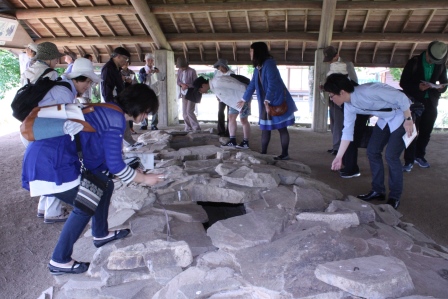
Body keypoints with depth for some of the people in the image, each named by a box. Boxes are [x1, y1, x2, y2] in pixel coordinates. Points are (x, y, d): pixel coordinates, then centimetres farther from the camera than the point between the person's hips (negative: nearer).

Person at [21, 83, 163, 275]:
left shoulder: (110, 110, 12)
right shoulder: (116, 120, -18)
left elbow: (105, 156, 18)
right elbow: (115, 165, -16)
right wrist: (144, 179, -3)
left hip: (60, 156, 10)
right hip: (49, 161, -10)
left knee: (105, 185, 13)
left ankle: (100, 235, 30)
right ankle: (59, 262, 11)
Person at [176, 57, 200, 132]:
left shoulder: (192, 71, -13)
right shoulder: (179, 71, 4)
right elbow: (178, 81, 8)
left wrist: (187, 86, -23)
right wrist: (182, 84, -14)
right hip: (184, 94, 6)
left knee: (189, 111, -15)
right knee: (184, 112, 6)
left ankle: (196, 128, -7)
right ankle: (188, 128, 16)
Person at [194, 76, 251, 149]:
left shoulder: (217, 82, -28)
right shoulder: (214, 85, 2)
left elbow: (240, 86, -28)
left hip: (243, 97, -10)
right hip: (235, 99, 10)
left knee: (243, 120, -3)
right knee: (231, 118, 8)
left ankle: (245, 143, 7)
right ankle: (232, 141, 12)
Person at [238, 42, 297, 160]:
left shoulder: (269, 63, -15)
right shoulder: (258, 67, 11)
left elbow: (272, 84, -22)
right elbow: (252, 84, 21)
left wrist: (267, 101, -24)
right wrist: (244, 99, 28)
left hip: (279, 101, -8)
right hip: (267, 102, 8)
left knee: (281, 128, -1)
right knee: (265, 127, 9)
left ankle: (285, 154, 8)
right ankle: (263, 153, 16)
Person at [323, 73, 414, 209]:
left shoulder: (368, 91, -33)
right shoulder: (349, 106, -7)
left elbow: (401, 98, -26)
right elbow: (347, 131, -1)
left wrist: (408, 120, -22)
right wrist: (339, 157, -1)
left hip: (402, 114, -8)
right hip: (385, 119, 8)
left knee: (391, 156, -12)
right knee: (372, 151, 4)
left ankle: (395, 197, 4)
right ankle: (377, 191, 17)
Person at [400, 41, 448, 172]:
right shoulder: (414, 62, -7)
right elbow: (403, 82, -7)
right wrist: (417, 87, -24)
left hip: (431, 102, 4)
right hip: (415, 101, -4)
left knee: (426, 131, 10)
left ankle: (419, 156, 26)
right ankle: (409, 160, -2)